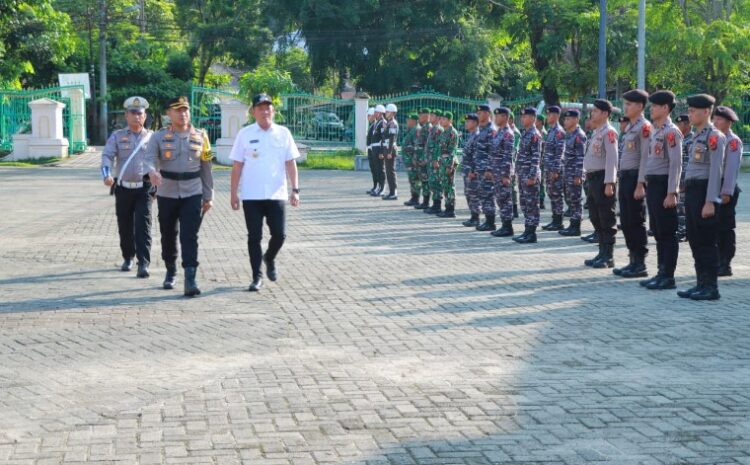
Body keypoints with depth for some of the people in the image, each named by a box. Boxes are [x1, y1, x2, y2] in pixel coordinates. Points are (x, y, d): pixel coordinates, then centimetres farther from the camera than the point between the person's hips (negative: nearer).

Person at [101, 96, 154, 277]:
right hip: (123, 189, 1)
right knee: (125, 226, 10)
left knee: (143, 226, -12)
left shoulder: (152, 137, 7)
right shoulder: (117, 136, 5)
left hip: (144, 189, -1)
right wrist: (106, 175, -26)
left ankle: (143, 264, -16)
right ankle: (127, 258, 31)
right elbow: (107, 156, -7)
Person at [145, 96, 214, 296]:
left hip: (192, 194, -1)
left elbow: (206, 168, 9)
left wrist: (208, 196, 8)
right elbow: (149, 157, -16)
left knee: (189, 236, -11)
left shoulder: (200, 136, 5)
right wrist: (152, 171, -40)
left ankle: (190, 279, -16)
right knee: (168, 235, 13)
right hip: (167, 195, 1)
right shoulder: (159, 137, -1)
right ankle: (171, 272, 34)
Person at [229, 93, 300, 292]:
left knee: (279, 234, -1)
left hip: (277, 194, 1)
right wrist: (233, 193, -1)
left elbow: (290, 163, 6)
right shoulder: (245, 134, 1)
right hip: (251, 196, -1)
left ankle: (269, 258, 29)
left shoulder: (283, 133, 4)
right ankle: (257, 277, 10)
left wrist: (295, 189, -1)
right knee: (254, 237, 1)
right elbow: (237, 165, 3)